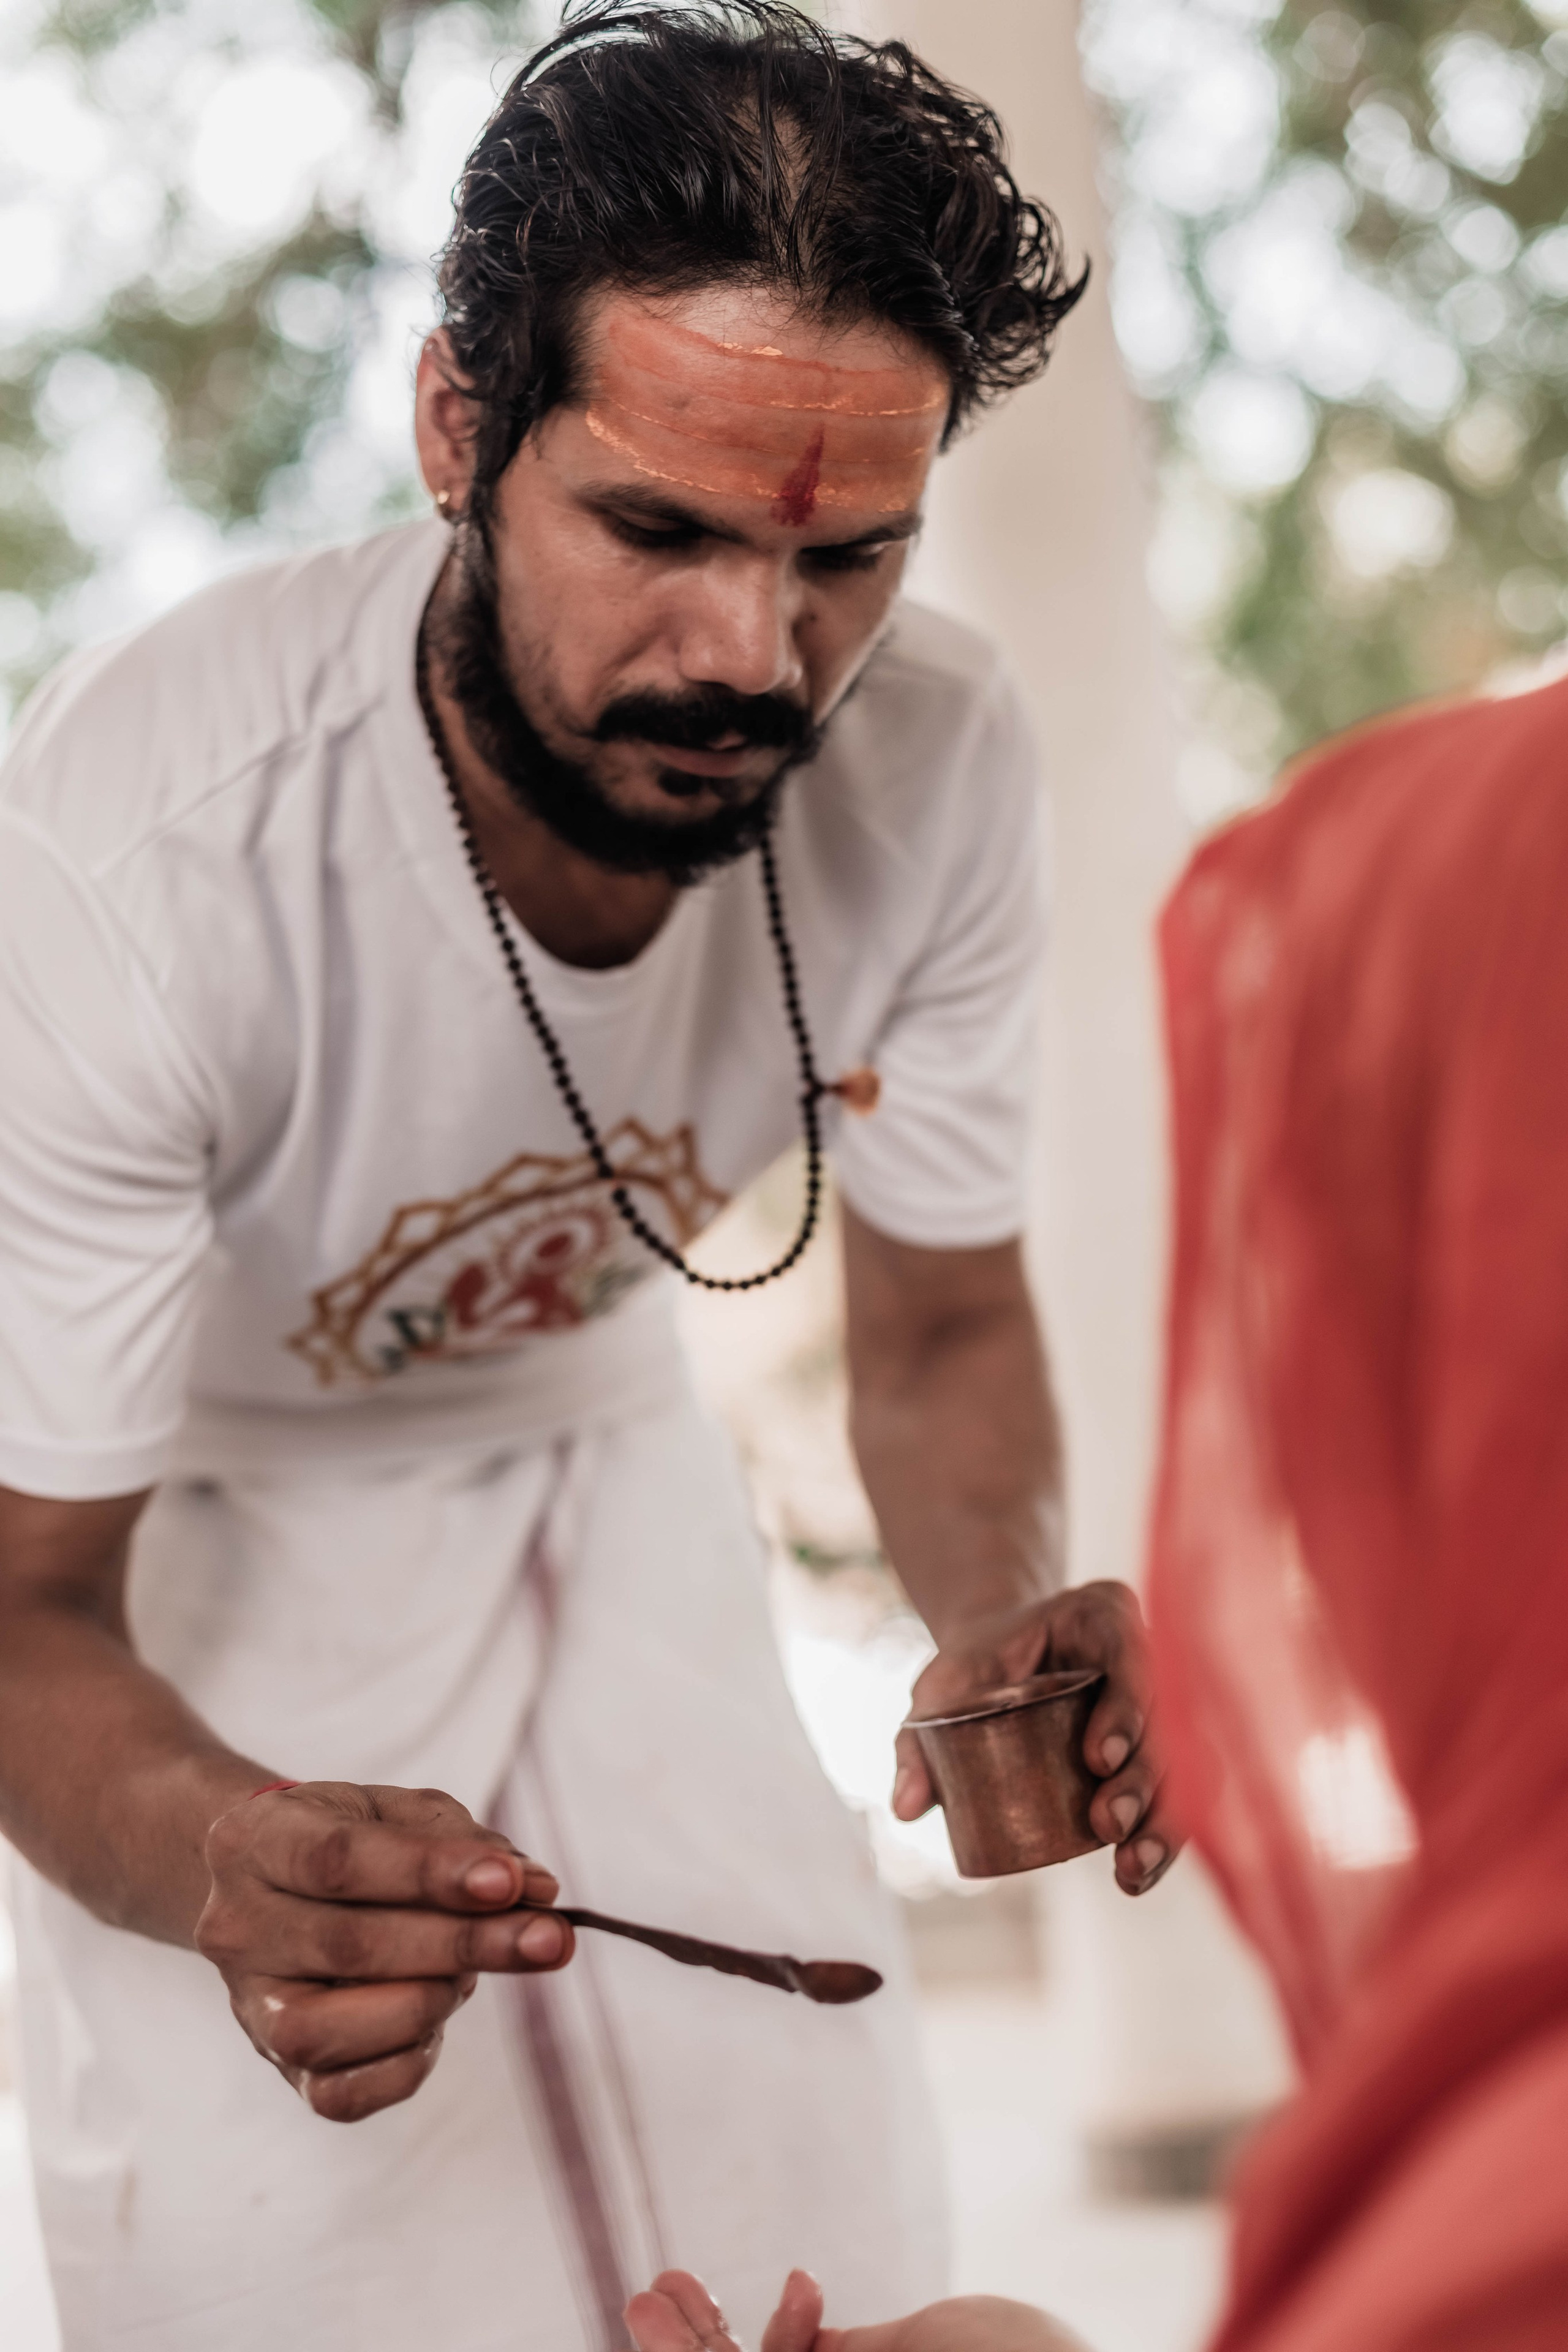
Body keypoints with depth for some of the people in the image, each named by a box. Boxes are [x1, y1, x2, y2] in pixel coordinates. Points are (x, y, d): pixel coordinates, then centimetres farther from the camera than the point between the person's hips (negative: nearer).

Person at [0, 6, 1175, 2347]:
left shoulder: (938, 758, -25)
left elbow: (942, 1329, -8)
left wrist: (1013, 1604, -30)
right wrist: (227, 1866, -50)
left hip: (587, 1440, 4)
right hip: (198, 1513, -3)